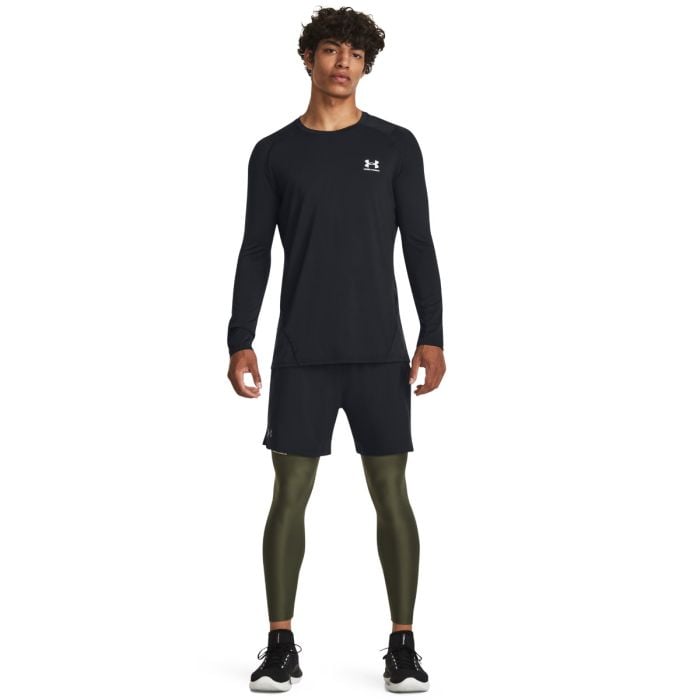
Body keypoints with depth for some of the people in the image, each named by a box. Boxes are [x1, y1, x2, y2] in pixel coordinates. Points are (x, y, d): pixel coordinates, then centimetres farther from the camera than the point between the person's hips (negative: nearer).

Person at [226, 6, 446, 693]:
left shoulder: (396, 145, 4)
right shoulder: (274, 153, 6)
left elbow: (419, 246, 2)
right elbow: (254, 252, 6)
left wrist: (433, 337, -6)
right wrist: (239, 342, -2)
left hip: (379, 352, 0)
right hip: (300, 356, 1)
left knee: (392, 494, 1)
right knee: (289, 494, 1)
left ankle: (403, 643, 11)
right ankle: (281, 644, 12)